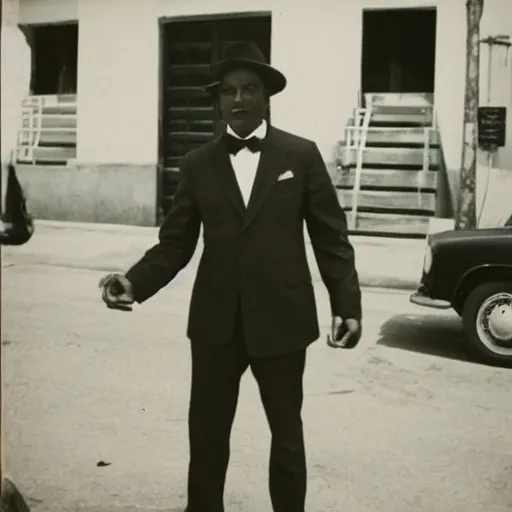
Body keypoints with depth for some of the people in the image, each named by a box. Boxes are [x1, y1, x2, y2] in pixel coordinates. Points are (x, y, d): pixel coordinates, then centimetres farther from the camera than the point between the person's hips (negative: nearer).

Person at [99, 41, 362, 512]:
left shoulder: (302, 155, 0)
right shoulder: (198, 164, 5)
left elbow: (331, 238, -1)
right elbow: (175, 242, 2)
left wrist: (347, 304, -8)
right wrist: (136, 282, -14)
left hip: (281, 320, -1)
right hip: (216, 321, 2)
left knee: (286, 432, 14)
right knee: (206, 433, 11)